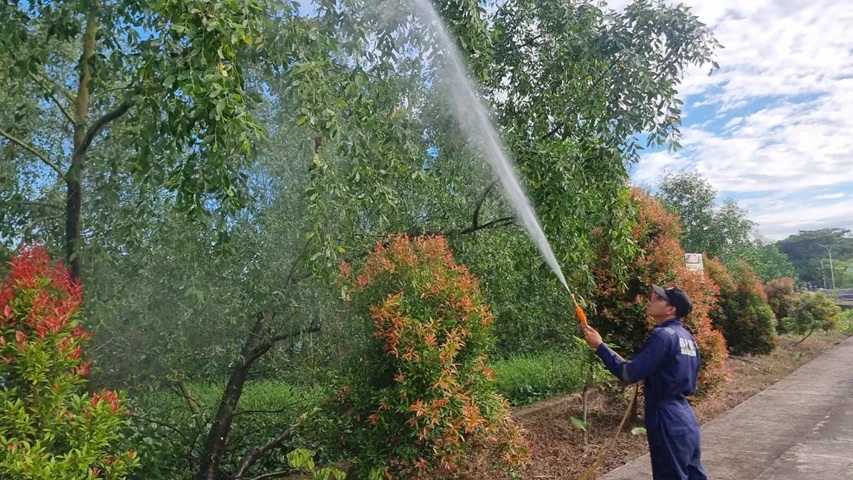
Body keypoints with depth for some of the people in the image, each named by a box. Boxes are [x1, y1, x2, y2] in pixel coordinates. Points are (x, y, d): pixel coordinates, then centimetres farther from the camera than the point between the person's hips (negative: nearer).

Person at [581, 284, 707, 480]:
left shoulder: (663, 335, -19)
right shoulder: (688, 338, 9)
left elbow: (628, 374, -21)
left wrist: (599, 346, -15)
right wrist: (651, 376, 17)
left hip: (669, 423, -9)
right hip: (686, 420, 9)